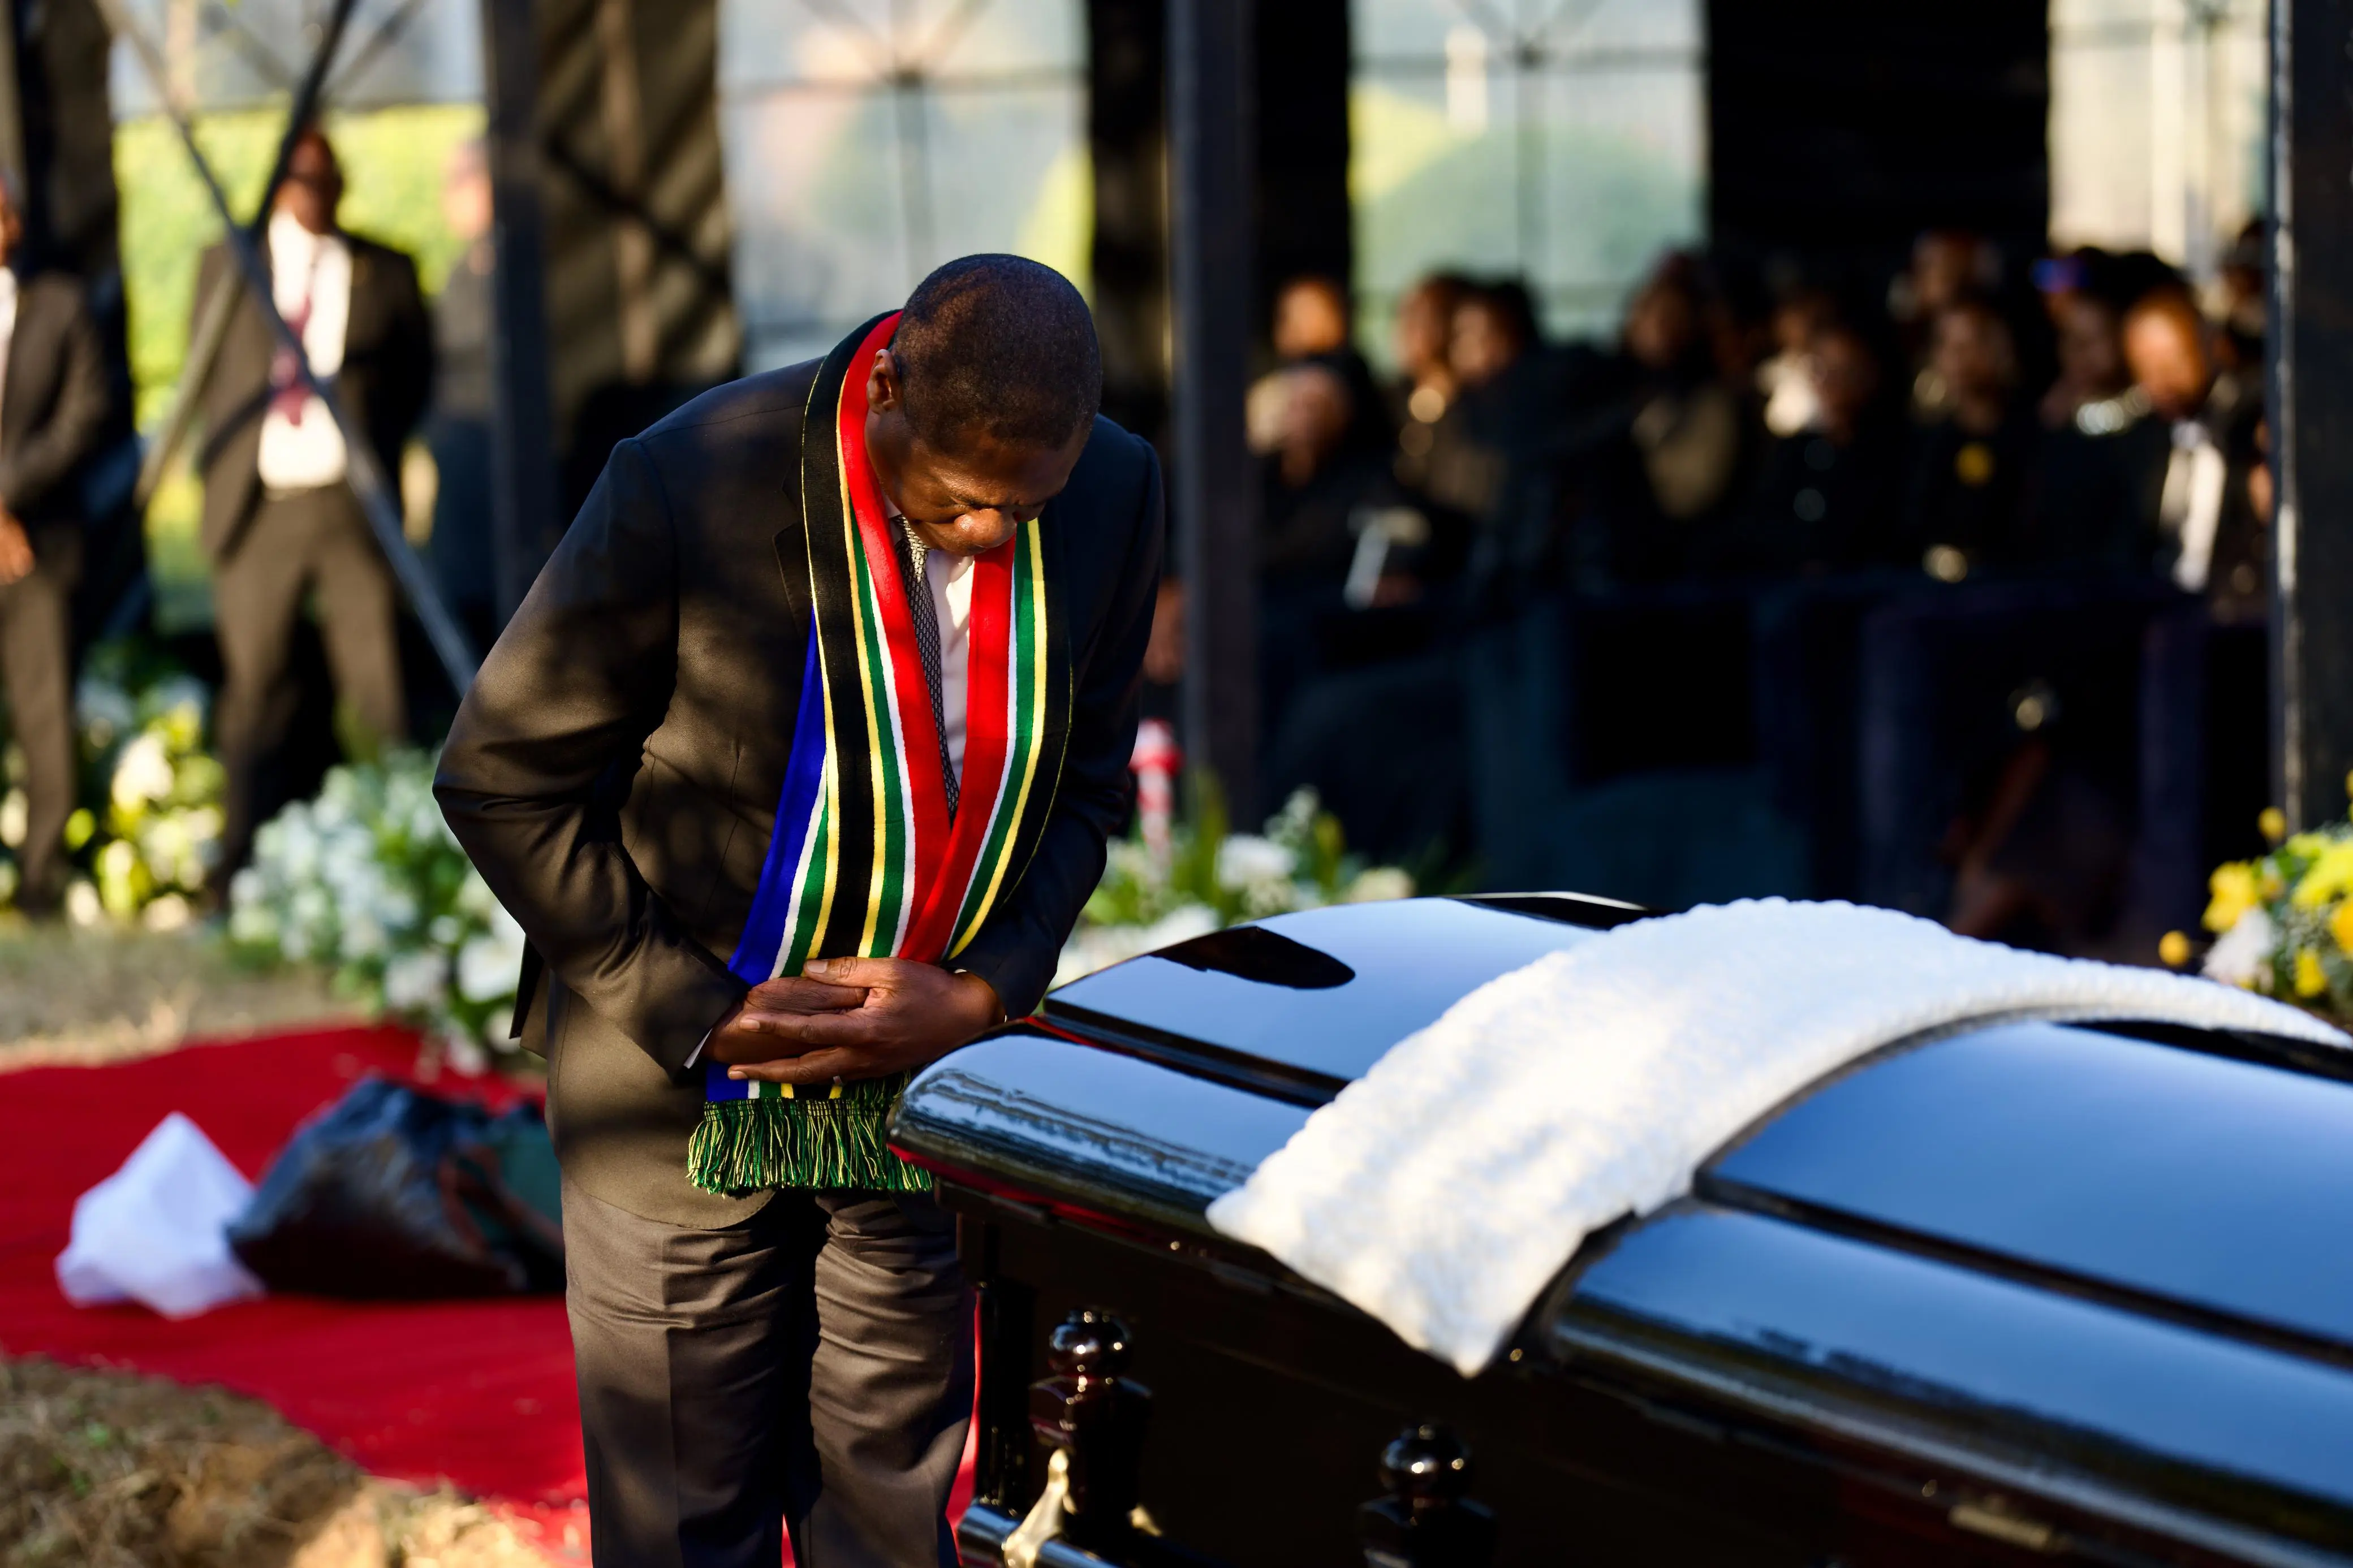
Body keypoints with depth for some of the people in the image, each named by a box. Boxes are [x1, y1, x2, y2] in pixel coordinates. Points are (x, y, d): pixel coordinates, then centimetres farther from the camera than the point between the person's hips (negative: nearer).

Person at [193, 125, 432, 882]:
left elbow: (415, 373, 14)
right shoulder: (225, 266, 12)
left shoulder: (384, 272, 9)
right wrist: (226, 465, 8)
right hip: (258, 504, 1)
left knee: (379, 686, -4)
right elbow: (205, 377, 17)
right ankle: (240, 868, 9)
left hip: (352, 499, -1)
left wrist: (373, 445, 4)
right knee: (254, 686, 3)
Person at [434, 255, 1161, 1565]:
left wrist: (983, 994, -11)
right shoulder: (689, 486, -22)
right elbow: (500, 780, -12)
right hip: (682, 1087, -3)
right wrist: (691, 1012, -15)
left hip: (923, 1076, 3)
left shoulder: (1116, 497, -9)